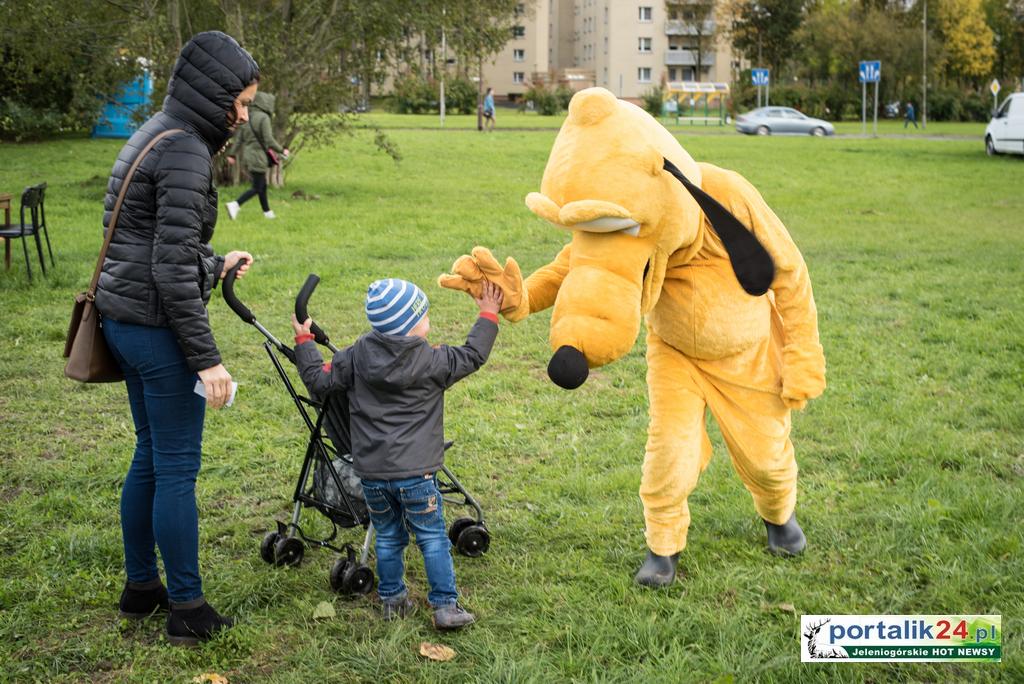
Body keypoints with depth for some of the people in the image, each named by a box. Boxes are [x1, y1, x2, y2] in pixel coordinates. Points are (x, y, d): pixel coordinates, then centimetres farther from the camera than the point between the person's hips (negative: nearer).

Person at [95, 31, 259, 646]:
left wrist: (215, 264, 30)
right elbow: (172, 270, -22)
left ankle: (141, 587, 31)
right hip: (158, 325, -10)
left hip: (126, 319, 10)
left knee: (151, 456, 19)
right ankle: (188, 610, 10)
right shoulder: (185, 152, -18)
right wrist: (207, 358, -20)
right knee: (178, 467, -1)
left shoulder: (157, 135, 13)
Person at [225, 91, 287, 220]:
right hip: (257, 157, -8)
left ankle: (267, 212, 28)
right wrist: (282, 150, -4)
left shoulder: (247, 117, 10)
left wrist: (232, 154, 9)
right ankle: (235, 205, -20)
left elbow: (238, 137, 9)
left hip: (246, 156, 8)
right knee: (257, 188, -5)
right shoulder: (263, 118, -13)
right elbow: (269, 140, -16)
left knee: (262, 185, 19)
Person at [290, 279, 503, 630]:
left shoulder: (356, 357, -1)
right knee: (433, 538, 7)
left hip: (371, 472, 3)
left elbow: (319, 380, 5)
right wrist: (488, 315, 19)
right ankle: (445, 606, 8)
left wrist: (303, 341, 18)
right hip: (416, 473, -3)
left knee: (388, 538, 18)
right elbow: (473, 355, 6)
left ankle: (392, 600, 27)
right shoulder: (433, 361, -7)